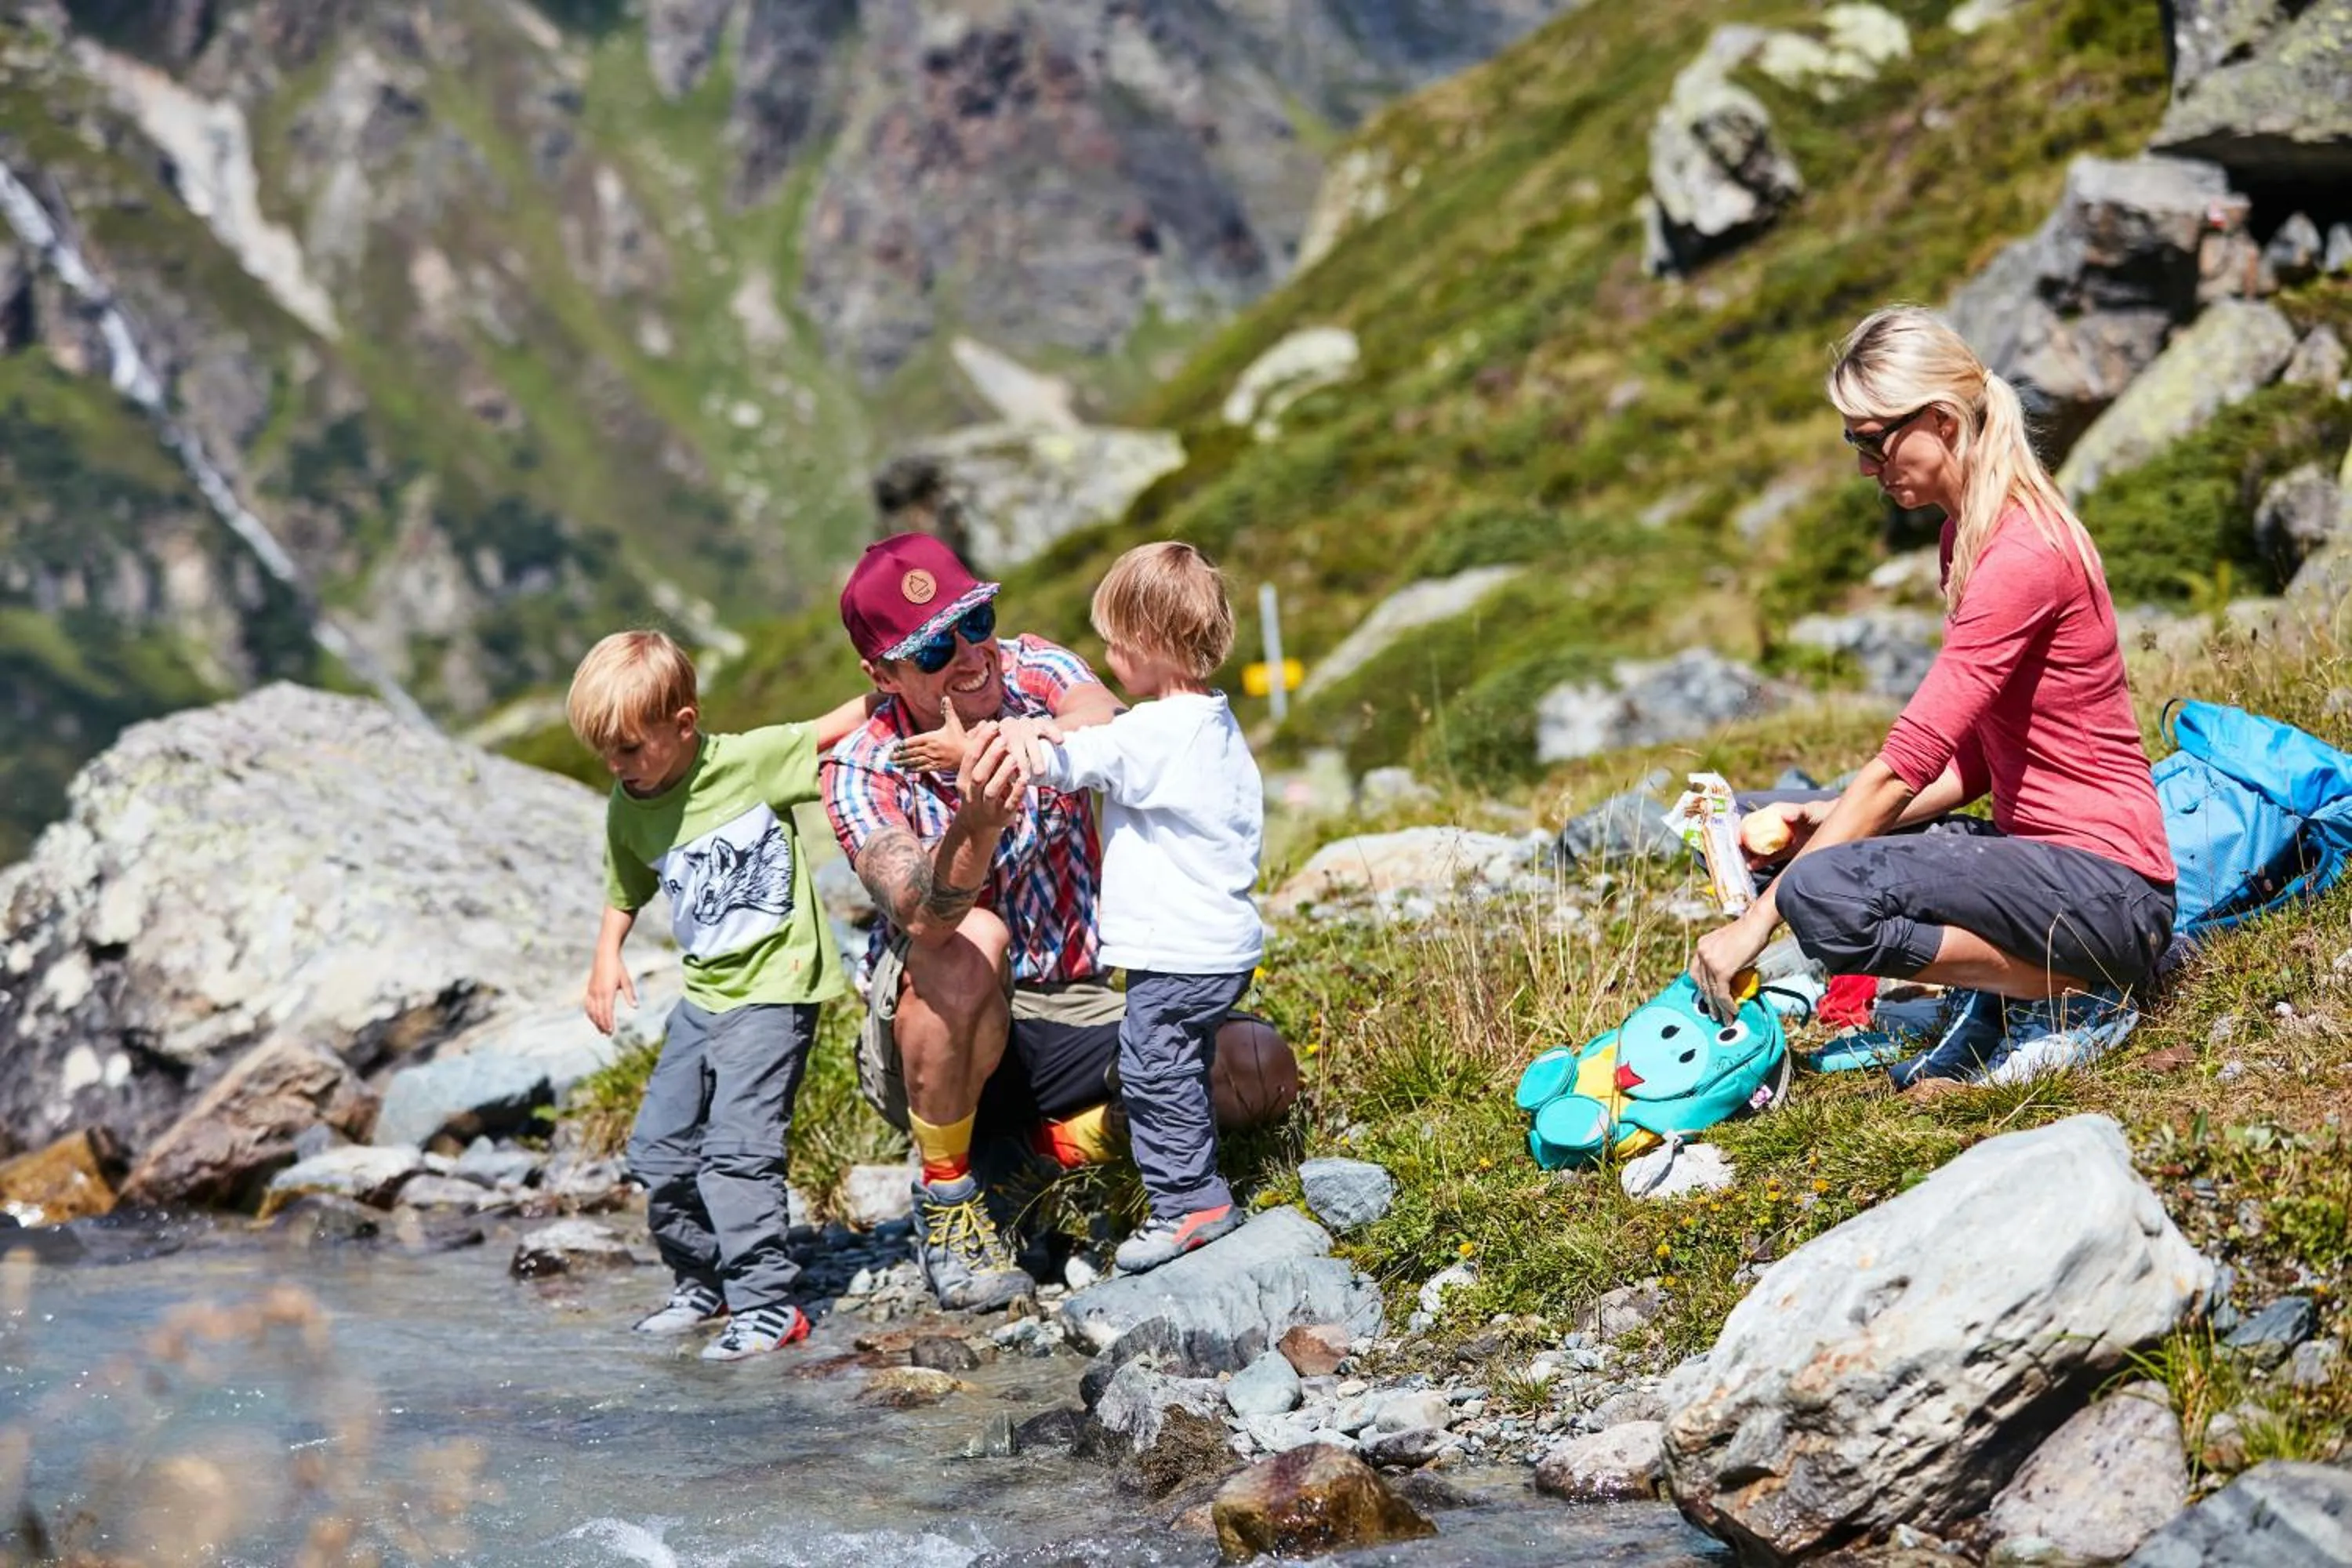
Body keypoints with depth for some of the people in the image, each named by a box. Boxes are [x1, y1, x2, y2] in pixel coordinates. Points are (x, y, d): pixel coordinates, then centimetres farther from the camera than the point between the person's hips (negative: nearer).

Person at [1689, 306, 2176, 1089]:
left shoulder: (2024, 552, -20)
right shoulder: (1969, 532, 11)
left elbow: (1909, 760, -25)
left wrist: (1757, 920, -23)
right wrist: (1840, 819, -2)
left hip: (2108, 890, -10)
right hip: (2034, 848, 10)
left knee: (1821, 890, -27)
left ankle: (2068, 995, -9)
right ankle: (1991, 993, 4)